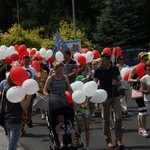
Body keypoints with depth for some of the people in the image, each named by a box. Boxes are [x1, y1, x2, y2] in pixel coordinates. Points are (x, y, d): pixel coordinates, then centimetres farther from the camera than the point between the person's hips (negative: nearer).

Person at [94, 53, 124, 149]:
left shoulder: (115, 69, 4)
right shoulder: (98, 70, -3)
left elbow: (119, 82, 10)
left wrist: (116, 83, -12)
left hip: (115, 96, 1)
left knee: (119, 117, -8)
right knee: (106, 120, 3)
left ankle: (118, 139, -1)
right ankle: (108, 140, 13)